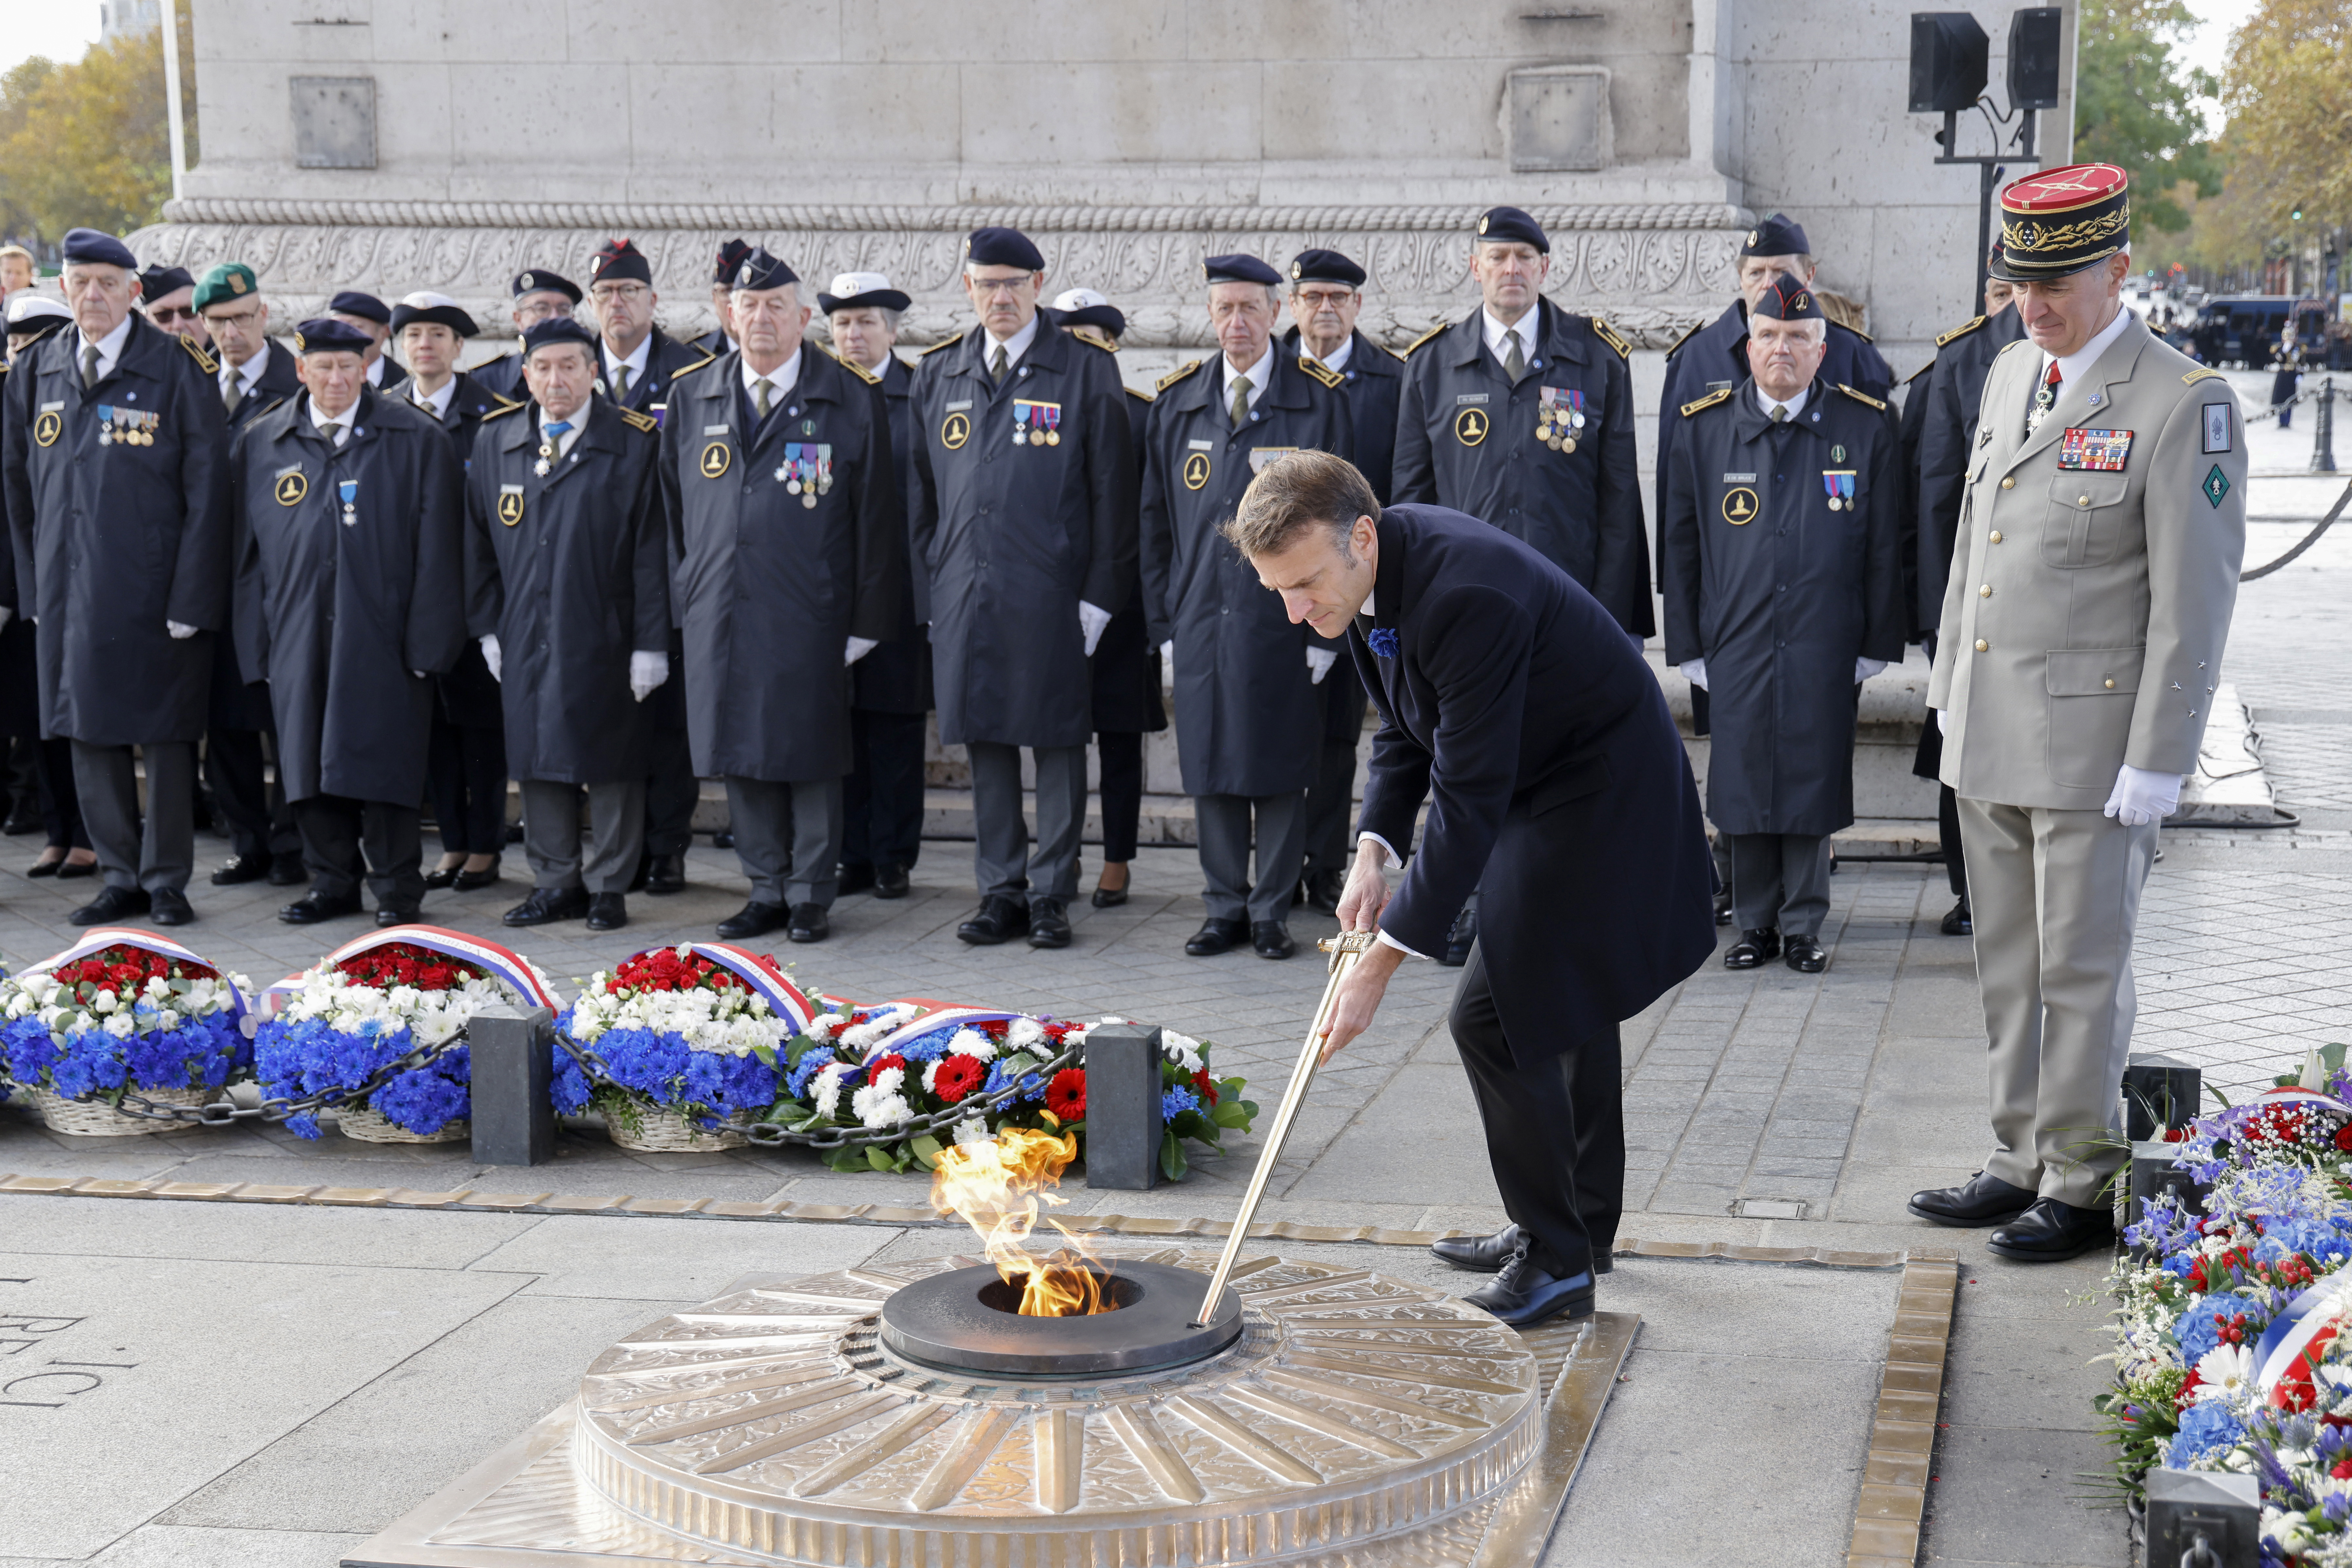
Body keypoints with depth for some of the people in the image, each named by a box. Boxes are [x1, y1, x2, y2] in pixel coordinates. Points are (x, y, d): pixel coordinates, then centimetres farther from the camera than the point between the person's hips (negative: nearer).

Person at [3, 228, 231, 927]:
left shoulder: (178, 369, -5)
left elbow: (206, 489, -7)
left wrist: (191, 598, -12)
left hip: (152, 590, -4)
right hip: (69, 587, 5)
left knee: (165, 735, 2)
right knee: (89, 733, 9)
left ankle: (167, 882, 13)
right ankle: (122, 877, 20)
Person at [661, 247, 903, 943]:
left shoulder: (853, 400, 0)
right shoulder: (692, 399, 10)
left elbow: (877, 516, -1)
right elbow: (672, 510, 16)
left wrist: (867, 619, -5)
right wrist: (682, 599, 10)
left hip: (808, 618, -3)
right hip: (719, 616, 4)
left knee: (810, 755, 1)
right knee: (740, 755, 8)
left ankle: (811, 896, 12)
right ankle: (766, 890, 20)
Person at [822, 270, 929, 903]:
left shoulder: (920, 395, 1)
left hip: (899, 585, -2)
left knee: (897, 726, 3)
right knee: (842, 725, 4)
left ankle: (894, 858, 11)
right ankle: (854, 857, 12)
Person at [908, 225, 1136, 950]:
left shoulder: (1087, 370, 0)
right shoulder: (938, 374, 12)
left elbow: (1113, 490, -2)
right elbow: (924, 491, 16)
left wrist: (1099, 593, -8)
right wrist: (930, 587, 9)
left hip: (1052, 593, -4)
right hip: (966, 592, 4)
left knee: (1058, 741, 1)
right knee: (986, 742, 8)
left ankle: (1051, 892, 9)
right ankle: (1001, 890, 16)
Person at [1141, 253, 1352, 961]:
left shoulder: (1320, 401, -1)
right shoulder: (1176, 404, 9)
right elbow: (1156, 522, 12)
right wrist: (1163, 622, 7)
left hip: (1283, 621, -3)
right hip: (1201, 618, 3)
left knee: (1281, 769, 2)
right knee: (1210, 768, 7)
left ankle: (1272, 910, 12)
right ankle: (1225, 909, 18)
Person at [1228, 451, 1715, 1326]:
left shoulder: (1466, 598, -35)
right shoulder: (1368, 571, -6)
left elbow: (1468, 803, -33)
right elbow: (1406, 730, 7)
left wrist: (1383, 961, -30)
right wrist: (1374, 852, -7)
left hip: (1601, 791, -10)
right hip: (1544, 781, 10)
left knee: (1495, 1014, -13)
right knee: (1563, 997, 21)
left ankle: (1556, 1259, 0)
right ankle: (1582, 1226, 38)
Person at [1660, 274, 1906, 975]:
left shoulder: (1867, 427, 1)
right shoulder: (1702, 427, 4)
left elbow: (1885, 547, 4)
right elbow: (1680, 544, 7)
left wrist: (1877, 644, 1)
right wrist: (1686, 646, 4)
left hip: (1824, 650, -1)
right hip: (1736, 646, 1)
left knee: (1813, 783, 2)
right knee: (1743, 785, 4)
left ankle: (1803, 927, 15)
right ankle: (1756, 924, 18)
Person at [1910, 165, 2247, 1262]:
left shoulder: (2184, 404, -12)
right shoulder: (2011, 372, 11)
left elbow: (2195, 603, -13)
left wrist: (2157, 762, -15)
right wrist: (1950, 686, 18)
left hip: (2093, 745, -7)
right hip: (1989, 738, 7)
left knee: (2083, 970, 1)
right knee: (2008, 966, 14)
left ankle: (2084, 1188, 14)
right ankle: (2022, 1162, 25)